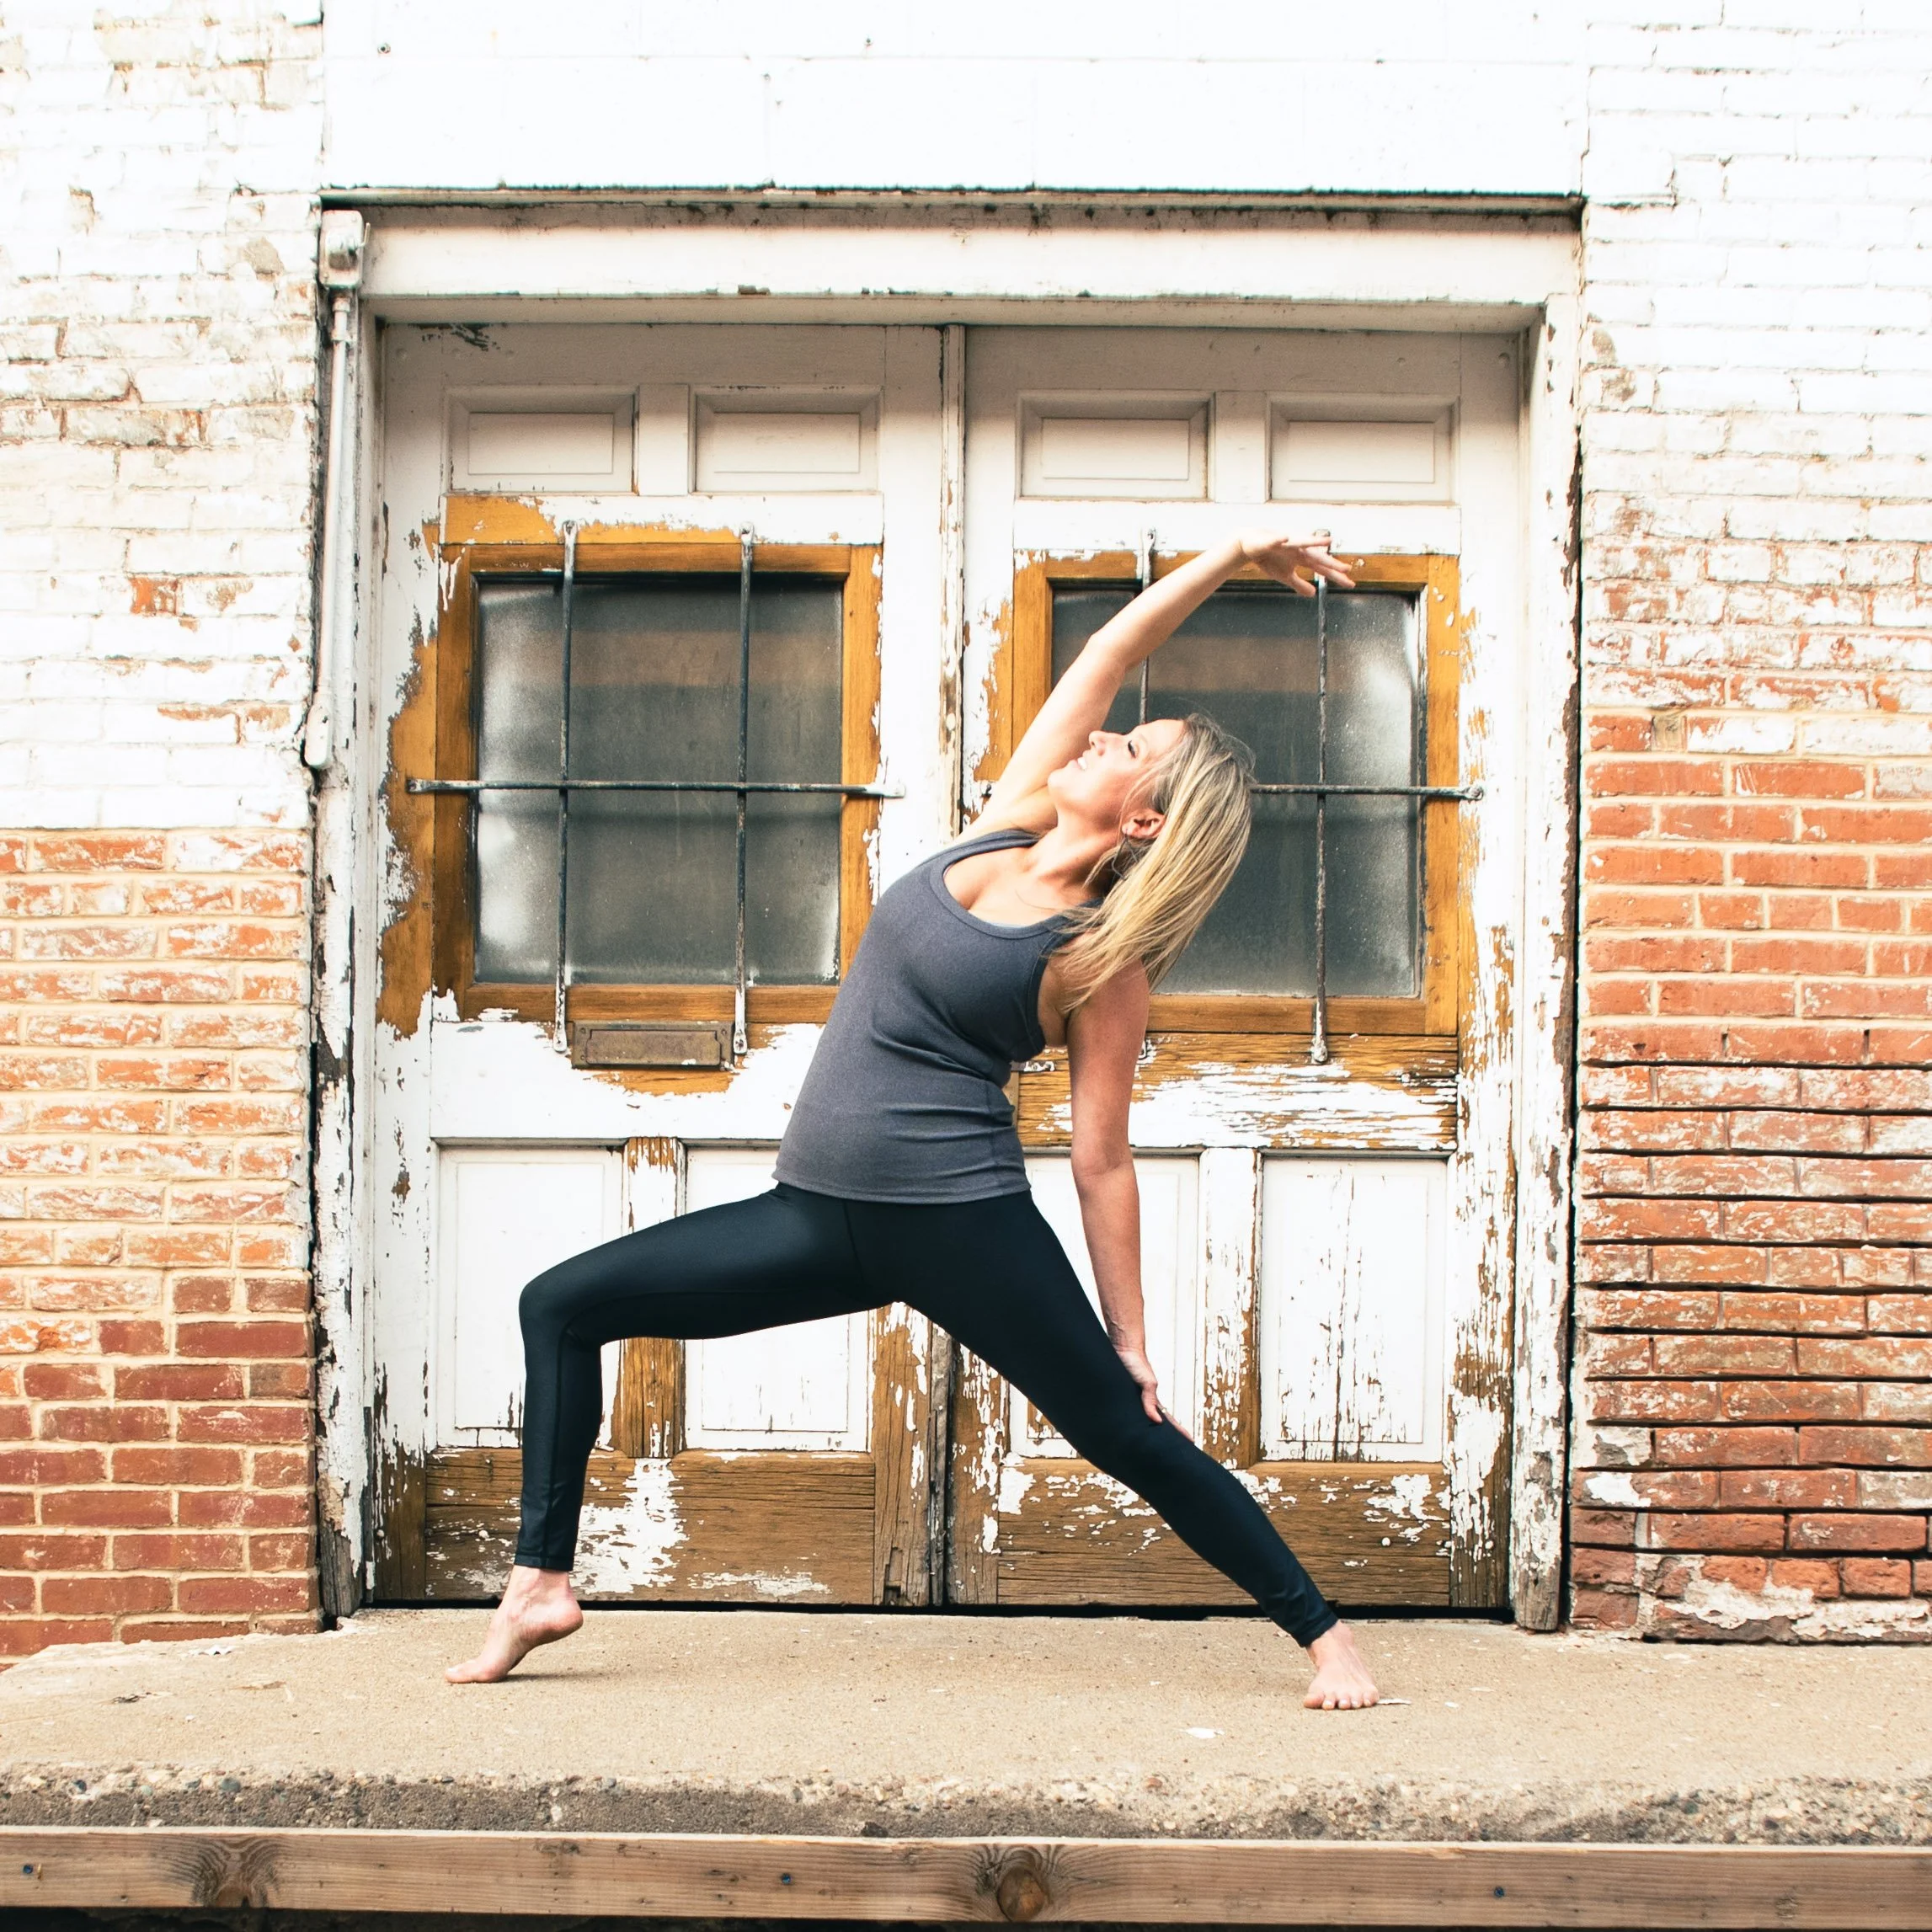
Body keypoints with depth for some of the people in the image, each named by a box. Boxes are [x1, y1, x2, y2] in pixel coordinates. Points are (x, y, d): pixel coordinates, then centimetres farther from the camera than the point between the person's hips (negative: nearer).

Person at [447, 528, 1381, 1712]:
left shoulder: (1100, 960, -9)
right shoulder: (1004, 833, 6)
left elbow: (1102, 1161, -6)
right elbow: (1105, 659, 6)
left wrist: (1131, 1339, -4)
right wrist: (1229, 557, 8)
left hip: (961, 1221, -7)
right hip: (823, 1213, 7)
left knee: (1133, 1438, -1)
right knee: (563, 1305, 3)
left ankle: (1326, 1636, 15)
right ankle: (542, 1583, 6)